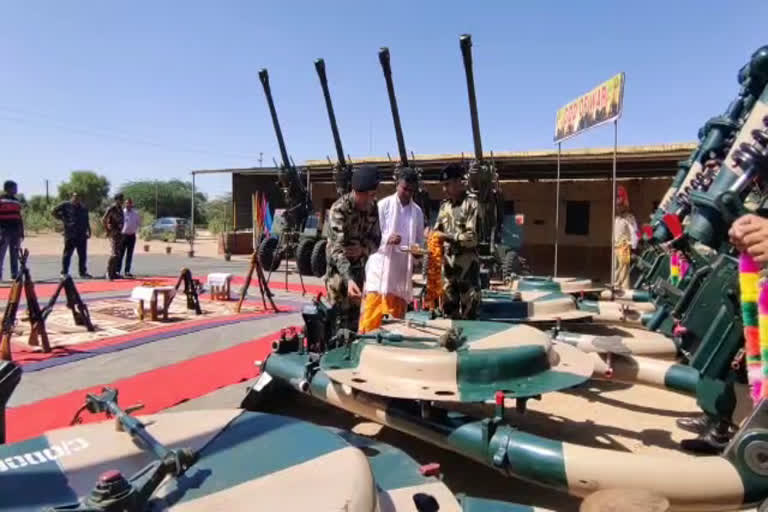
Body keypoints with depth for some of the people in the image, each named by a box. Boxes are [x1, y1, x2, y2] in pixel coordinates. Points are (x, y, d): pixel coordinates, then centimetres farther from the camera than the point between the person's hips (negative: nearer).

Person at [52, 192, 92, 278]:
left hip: (82, 235, 4)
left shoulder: (83, 208, 14)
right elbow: (54, 212, 4)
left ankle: (83, 272, 16)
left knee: (83, 255, 7)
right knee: (67, 254, 0)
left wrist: (89, 231, 13)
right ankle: (64, 272, 9)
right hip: (70, 235, -4)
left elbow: (87, 221, 18)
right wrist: (63, 219, -2)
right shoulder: (66, 205, 2)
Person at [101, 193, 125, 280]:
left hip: (119, 234, 8)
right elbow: (103, 220, -15)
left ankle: (114, 272, 18)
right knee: (114, 254, -13)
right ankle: (109, 273, -7)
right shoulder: (111, 209, -11)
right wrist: (108, 231, -13)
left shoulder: (120, 209, 14)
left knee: (118, 254, 11)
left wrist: (120, 231, 15)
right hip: (113, 234, -8)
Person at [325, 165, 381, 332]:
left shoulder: (373, 207, -4)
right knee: (339, 319, -5)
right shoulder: (339, 209, -24)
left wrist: (363, 249, -21)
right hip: (338, 269, -6)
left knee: (355, 316, 14)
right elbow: (336, 248, -33)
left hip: (359, 267, 6)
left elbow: (376, 239, 3)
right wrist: (348, 279, -48)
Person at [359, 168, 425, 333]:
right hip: (380, 268, -4)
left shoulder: (418, 211, 10)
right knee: (370, 318, -6)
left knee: (397, 319, 9)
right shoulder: (383, 205, -1)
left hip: (402, 272, 4)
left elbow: (420, 240, 15)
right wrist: (387, 239, -23)